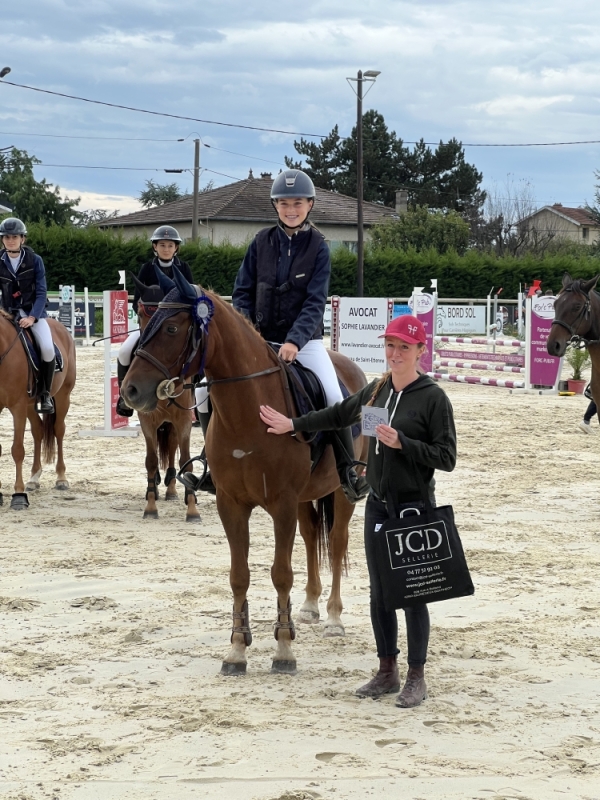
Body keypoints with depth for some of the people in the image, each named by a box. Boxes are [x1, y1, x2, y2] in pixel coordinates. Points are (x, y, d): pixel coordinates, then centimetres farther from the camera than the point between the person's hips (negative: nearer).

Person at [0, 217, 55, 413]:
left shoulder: (35, 260, -4)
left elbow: (41, 292, -7)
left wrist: (32, 317, -19)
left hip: (33, 311, -2)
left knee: (47, 347, -26)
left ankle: (45, 394, -8)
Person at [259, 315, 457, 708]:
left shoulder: (433, 397, -12)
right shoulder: (377, 390, 6)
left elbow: (447, 458, -14)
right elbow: (338, 415, 23)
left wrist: (401, 443, -23)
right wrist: (292, 425, 22)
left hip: (414, 507, -6)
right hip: (378, 505, 6)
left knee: (412, 593, 1)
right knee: (379, 593, 13)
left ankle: (416, 678, 12)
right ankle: (387, 672, 25)